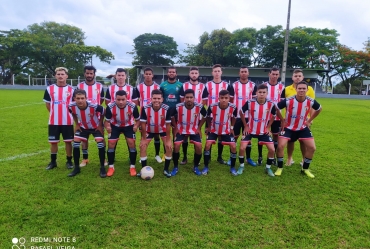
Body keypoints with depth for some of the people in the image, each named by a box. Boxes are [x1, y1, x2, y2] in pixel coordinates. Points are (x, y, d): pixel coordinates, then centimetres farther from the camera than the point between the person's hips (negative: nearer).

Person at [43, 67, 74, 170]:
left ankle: (69, 161, 20)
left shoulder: (71, 90, 0)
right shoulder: (49, 89, 3)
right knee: (53, 142, 9)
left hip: (68, 121, -1)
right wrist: (55, 114, 8)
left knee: (68, 141, 6)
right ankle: (53, 161, 25)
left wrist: (67, 114, 3)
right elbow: (47, 104, 11)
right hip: (53, 121, 1)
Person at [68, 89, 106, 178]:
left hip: (96, 127, -3)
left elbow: (103, 112, -16)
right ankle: (76, 168, 14)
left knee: (100, 144, -16)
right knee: (75, 144, -3)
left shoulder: (94, 106, -37)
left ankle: (102, 168, 0)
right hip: (83, 127, 4)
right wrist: (76, 124, 1)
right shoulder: (72, 106, -25)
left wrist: (100, 125, -10)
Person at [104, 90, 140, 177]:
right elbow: (107, 120, -17)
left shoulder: (133, 106, -30)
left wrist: (136, 126, -35)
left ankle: (132, 167, 6)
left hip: (128, 126, 0)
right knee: (111, 144, -6)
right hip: (115, 126, 1)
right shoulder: (110, 107, -30)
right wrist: (107, 127, -40)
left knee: (132, 143, -11)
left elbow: (137, 119, -14)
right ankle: (111, 167, 14)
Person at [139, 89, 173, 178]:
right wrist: (144, 139, -12)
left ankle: (166, 169, 9)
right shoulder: (145, 108, -31)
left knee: (169, 147, -10)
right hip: (149, 130, 1)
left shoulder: (167, 109, -32)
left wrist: (168, 140, -15)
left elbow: (168, 125, -20)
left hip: (163, 130, 0)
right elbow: (143, 124, -18)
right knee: (142, 146, -6)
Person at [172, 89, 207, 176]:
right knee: (176, 145, -19)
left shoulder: (199, 107, -19)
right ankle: (175, 167, 3)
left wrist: (199, 128, 0)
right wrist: (176, 128, -2)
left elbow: (205, 116, 3)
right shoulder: (178, 107, -20)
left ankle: (196, 167, 9)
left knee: (199, 146, -16)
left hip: (194, 130, 1)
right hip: (181, 130, 0)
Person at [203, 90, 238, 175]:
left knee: (233, 147, -10)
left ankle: (232, 167, 11)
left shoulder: (233, 107, -21)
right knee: (207, 145, -15)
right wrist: (209, 127, 3)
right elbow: (208, 117, -3)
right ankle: (206, 167, 3)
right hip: (213, 130, -1)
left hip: (226, 131, 1)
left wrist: (231, 127, 5)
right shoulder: (212, 106, -24)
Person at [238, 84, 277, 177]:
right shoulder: (250, 102, -20)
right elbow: (241, 112, -3)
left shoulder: (271, 104, -14)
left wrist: (268, 127, 2)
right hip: (250, 130, -1)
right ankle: (241, 166, 12)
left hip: (263, 131, 2)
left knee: (272, 149, -5)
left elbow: (273, 116, 7)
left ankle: (268, 168, 19)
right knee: (242, 148, -13)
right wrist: (245, 126, -3)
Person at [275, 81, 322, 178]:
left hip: (303, 128, 3)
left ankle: (305, 169, 18)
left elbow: (319, 109, 9)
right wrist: (282, 120, -7)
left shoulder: (311, 101, -13)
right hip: (288, 128, -3)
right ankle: (280, 168, 5)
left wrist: (309, 120, 6)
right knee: (280, 146, -18)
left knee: (312, 148, -4)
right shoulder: (288, 101, -23)